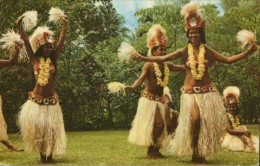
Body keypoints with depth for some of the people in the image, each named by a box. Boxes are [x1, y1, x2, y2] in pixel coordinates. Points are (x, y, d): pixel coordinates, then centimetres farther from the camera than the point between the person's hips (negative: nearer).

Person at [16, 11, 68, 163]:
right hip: (36, 100, 0)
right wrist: (20, 26, -13)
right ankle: (42, 155, 15)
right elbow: (26, 42, -6)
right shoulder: (35, 60, 0)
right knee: (36, 127, 2)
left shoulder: (53, 59, 2)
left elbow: (61, 42, -5)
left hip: (51, 101, 1)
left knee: (51, 128, 2)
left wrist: (65, 26, -13)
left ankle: (49, 155, 13)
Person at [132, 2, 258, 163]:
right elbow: (162, 58, -2)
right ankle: (194, 152, -1)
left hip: (207, 90, 2)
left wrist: (247, 52, -1)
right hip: (190, 91, -2)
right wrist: (143, 58, -10)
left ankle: (201, 153, 13)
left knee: (208, 122, -2)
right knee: (195, 119, -19)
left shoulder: (208, 51, 5)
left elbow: (228, 59, 7)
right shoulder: (184, 52, 1)